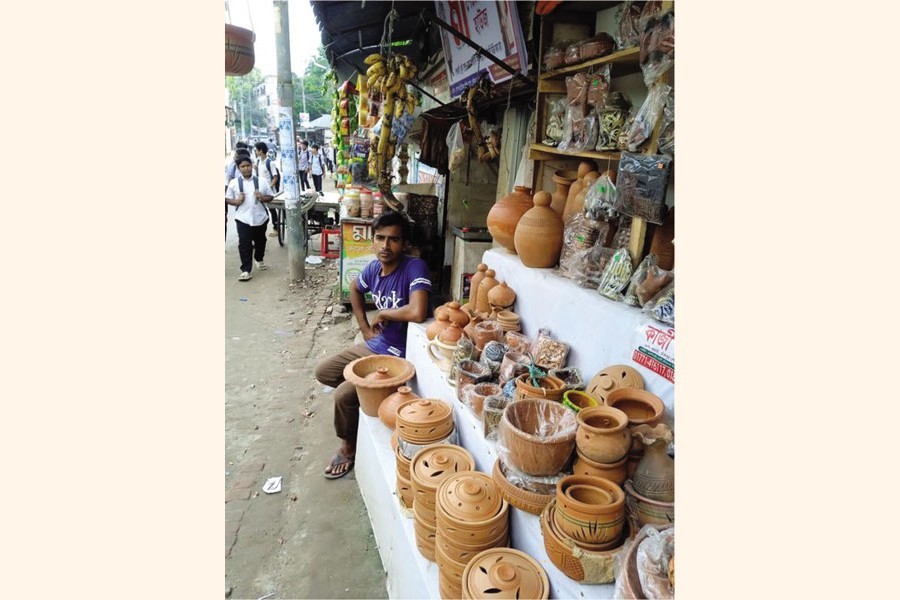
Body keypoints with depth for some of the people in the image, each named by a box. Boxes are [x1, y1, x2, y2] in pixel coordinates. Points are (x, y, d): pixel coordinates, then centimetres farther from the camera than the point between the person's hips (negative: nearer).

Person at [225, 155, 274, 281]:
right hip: (243, 219, -2)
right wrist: (236, 201, -15)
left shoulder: (261, 181, 2)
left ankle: (259, 260, 43)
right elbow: (227, 199, 5)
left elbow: (270, 197, 6)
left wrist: (263, 198, -15)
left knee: (260, 241, 18)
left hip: (260, 218, 2)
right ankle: (246, 270, -1)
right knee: (244, 244, -5)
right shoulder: (234, 183, 0)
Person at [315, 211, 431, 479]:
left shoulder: (415, 267, -25)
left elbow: (418, 313, -41)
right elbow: (355, 288, 19)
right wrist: (365, 328, 9)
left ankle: (349, 447, 13)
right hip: (374, 345, 8)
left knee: (343, 395, -16)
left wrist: (383, 313, -21)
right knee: (323, 372, 15)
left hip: (400, 357, -8)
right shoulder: (374, 267, -3)